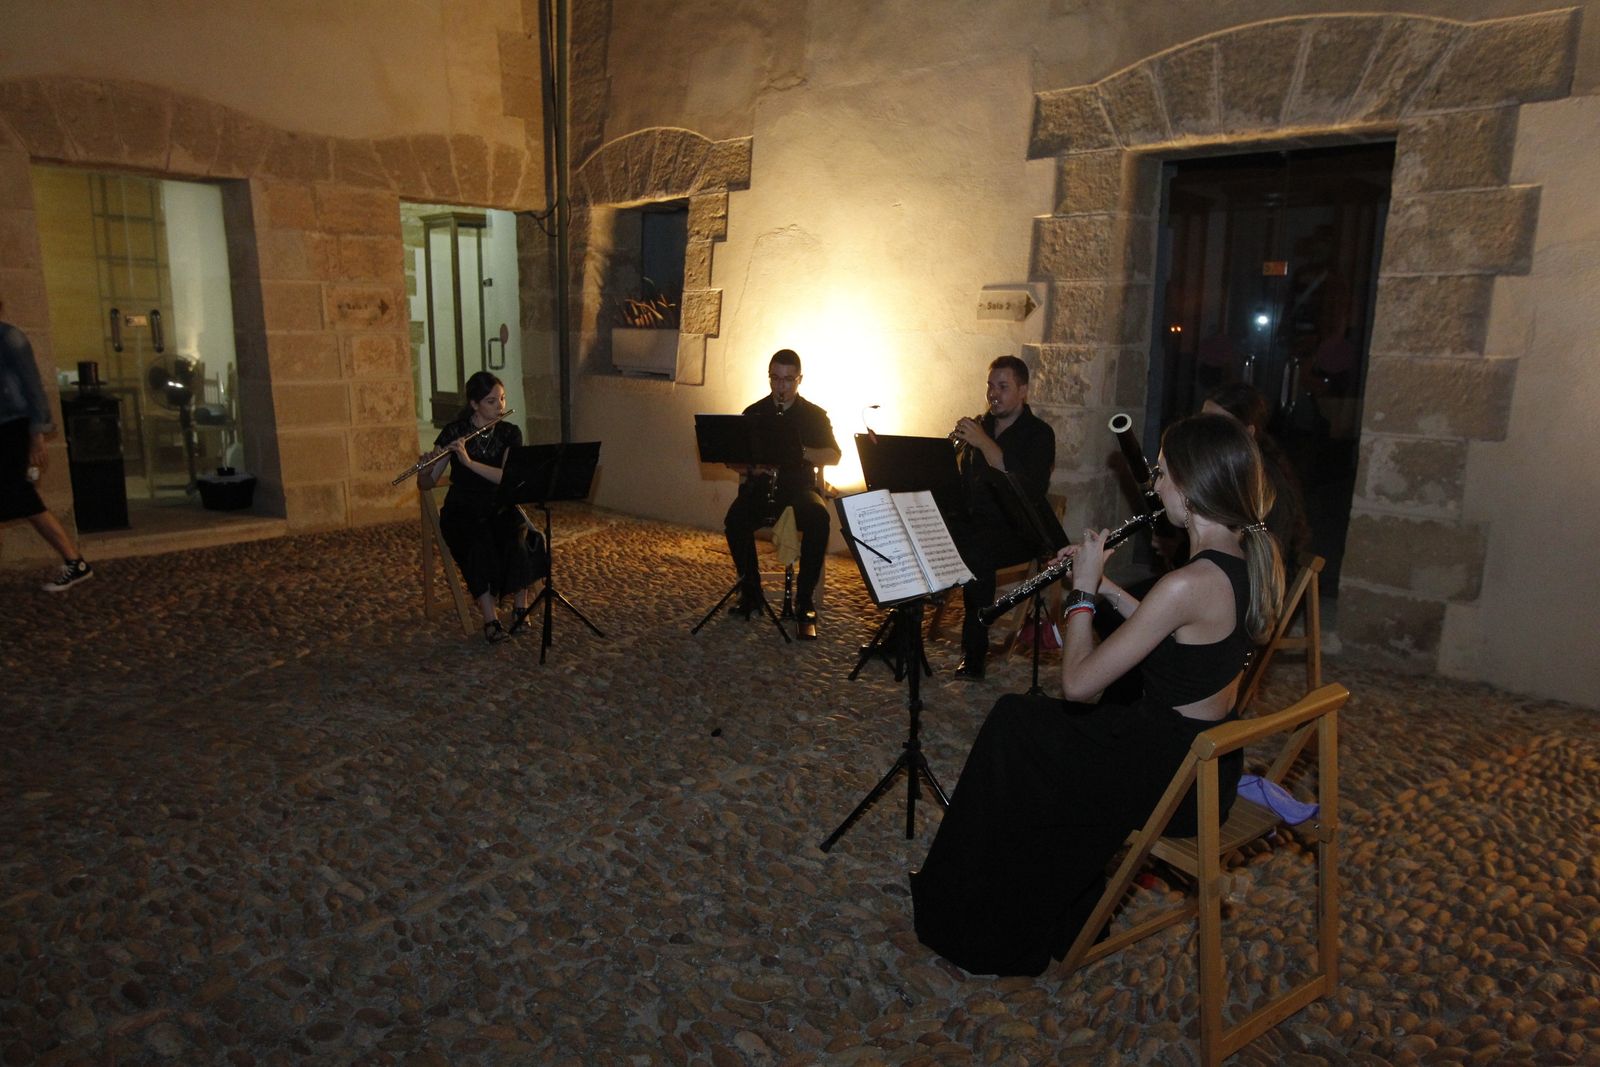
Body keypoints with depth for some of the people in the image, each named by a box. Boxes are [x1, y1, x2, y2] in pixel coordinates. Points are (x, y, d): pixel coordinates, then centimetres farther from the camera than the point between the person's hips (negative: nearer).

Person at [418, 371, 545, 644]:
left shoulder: (510, 433, 0)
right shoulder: (453, 432, -5)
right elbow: (426, 483, -5)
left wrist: (469, 461, -29)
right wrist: (425, 469, -28)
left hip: (500, 509, 2)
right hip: (462, 511, -1)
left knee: (522, 538, -31)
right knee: (480, 545, -34)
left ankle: (520, 607, -14)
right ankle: (490, 619, -28)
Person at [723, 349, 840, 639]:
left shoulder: (815, 415, 7)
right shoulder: (753, 413, 9)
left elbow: (833, 457, -2)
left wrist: (800, 450, -20)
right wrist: (751, 468, -15)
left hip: (800, 486, -1)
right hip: (759, 486, 1)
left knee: (819, 519, -34)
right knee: (735, 519, -31)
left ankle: (805, 601, -23)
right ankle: (750, 591, -11)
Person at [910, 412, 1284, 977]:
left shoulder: (1189, 583, -30)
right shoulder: (1257, 556, -2)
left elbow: (1077, 683, -25)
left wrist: (1082, 591, -12)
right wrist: (1108, 590, 5)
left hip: (1174, 780, -9)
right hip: (1213, 760, 9)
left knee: (1013, 724, 10)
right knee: (1027, 718, 21)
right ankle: (1065, 904, 35)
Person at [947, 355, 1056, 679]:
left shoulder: (1038, 434, -5)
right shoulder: (980, 425, 14)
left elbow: (1032, 491, -22)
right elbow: (957, 476, 18)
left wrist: (984, 443, -24)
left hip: (1018, 530, -6)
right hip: (973, 519, 6)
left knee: (975, 554, -36)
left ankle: (975, 653, -22)